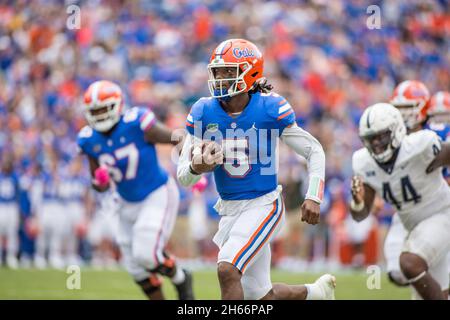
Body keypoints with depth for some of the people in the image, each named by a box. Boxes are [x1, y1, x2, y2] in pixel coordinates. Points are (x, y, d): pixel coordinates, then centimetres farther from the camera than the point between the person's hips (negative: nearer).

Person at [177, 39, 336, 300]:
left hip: (263, 204, -5)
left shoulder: (270, 110, -11)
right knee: (261, 296, 12)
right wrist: (196, 168, -24)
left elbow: (314, 151, 0)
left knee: (227, 269, -26)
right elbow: (183, 177, -1)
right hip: (229, 209, 5)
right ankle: (317, 292, 42)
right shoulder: (203, 113, -3)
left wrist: (313, 197, -11)